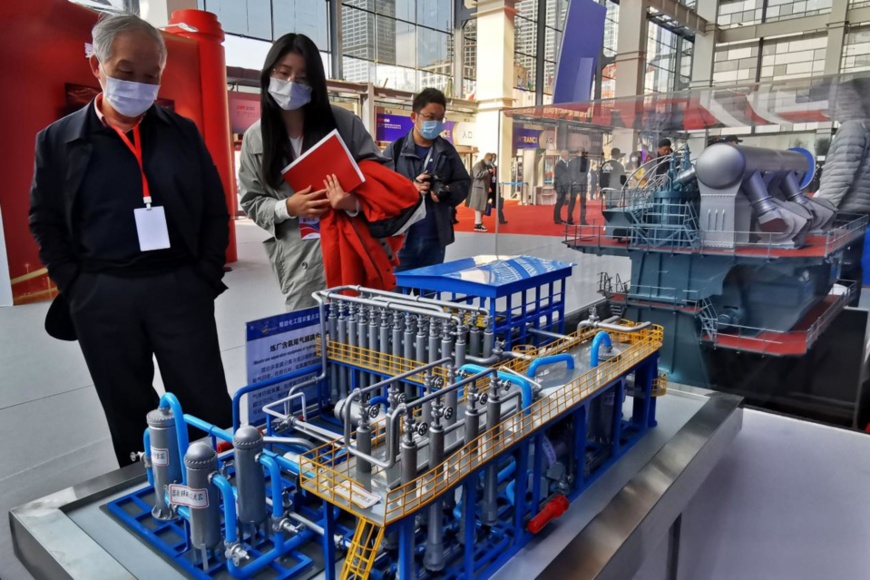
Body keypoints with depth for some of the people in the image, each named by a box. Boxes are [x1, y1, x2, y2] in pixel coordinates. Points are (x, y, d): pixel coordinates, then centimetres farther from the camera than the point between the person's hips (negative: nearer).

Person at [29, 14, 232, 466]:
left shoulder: (183, 133, 7)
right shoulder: (58, 139, 5)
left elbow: (215, 211, 8)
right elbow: (44, 222, 10)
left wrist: (207, 277, -1)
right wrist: (76, 287, -1)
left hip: (180, 288, 0)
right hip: (102, 298, 1)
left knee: (209, 411, 3)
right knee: (128, 418, 13)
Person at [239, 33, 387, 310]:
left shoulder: (343, 122, 0)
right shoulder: (255, 137, 6)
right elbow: (252, 202, 10)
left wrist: (356, 202, -19)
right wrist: (286, 207, -11)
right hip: (297, 261, 1)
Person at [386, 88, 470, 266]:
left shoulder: (448, 150, 8)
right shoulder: (395, 149, -3)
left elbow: (464, 183, 10)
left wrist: (448, 192, -12)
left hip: (436, 237, 4)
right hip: (402, 237, -3)